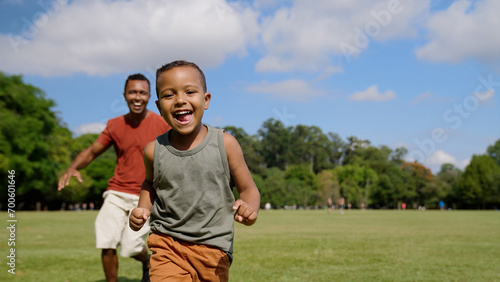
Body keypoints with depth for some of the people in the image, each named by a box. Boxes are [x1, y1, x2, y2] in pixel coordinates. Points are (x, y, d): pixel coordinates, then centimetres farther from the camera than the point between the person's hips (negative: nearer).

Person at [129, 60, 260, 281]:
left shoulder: (225, 144, -7)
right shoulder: (154, 150, -3)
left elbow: (248, 189, 1)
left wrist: (250, 208, -20)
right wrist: (143, 209, 1)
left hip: (214, 249, 0)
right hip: (168, 245, 0)